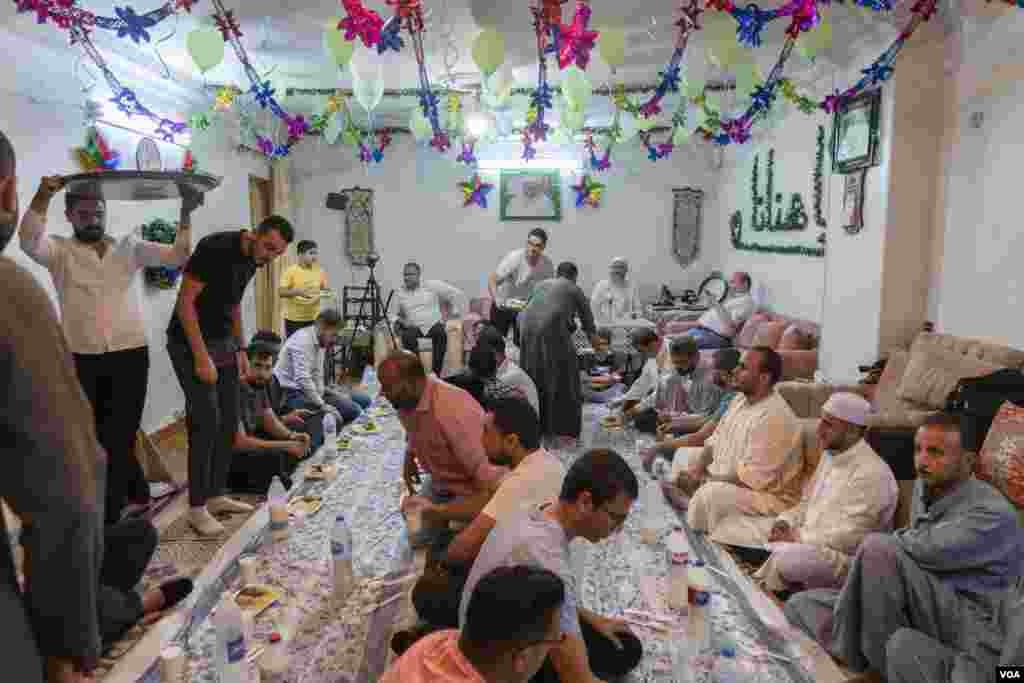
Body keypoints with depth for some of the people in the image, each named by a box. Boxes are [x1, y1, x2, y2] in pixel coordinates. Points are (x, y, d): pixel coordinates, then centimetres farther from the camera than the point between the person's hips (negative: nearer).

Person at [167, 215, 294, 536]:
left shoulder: (252, 259, 5)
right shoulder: (214, 248, -20)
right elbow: (185, 302, -20)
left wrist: (240, 350, 12)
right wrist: (201, 356, -23)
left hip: (224, 344, 8)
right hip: (191, 344, -8)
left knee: (228, 423, 9)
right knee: (206, 422, -9)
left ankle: (215, 495, 21)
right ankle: (197, 507, 2)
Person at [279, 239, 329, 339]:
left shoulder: (319, 271, 5)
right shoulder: (291, 271, -7)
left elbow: (326, 289, 14)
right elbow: (281, 292, -10)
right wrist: (298, 292, -24)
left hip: (314, 318, 3)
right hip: (294, 319, -3)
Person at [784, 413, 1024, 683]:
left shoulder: (992, 512, -18)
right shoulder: (925, 486, 7)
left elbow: (925, 548, -31)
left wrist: (897, 539, -10)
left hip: (963, 629, -8)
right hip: (917, 609, 8)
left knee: (878, 548, -32)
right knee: (800, 604, 1)